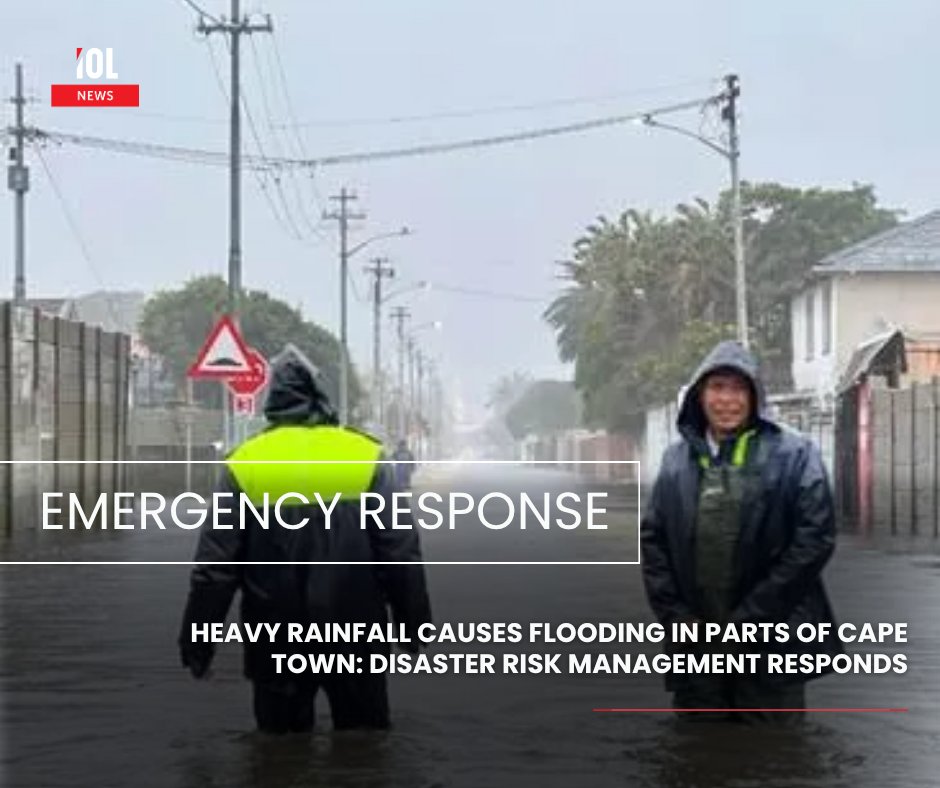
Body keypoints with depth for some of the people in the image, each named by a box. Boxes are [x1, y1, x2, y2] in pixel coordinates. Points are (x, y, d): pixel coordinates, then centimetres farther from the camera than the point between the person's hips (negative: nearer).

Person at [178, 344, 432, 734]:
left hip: (277, 642, 0)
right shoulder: (365, 457, -4)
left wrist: (197, 638, 5)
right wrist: (413, 621, 8)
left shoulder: (244, 464, -4)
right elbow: (400, 554, -3)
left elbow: (216, 566, -3)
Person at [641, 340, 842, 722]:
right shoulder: (677, 458, 8)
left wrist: (748, 619, -12)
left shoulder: (793, 454, -4)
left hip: (770, 644, -3)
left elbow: (815, 537, -10)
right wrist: (675, 615, -3)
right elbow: (652, 537, 10)